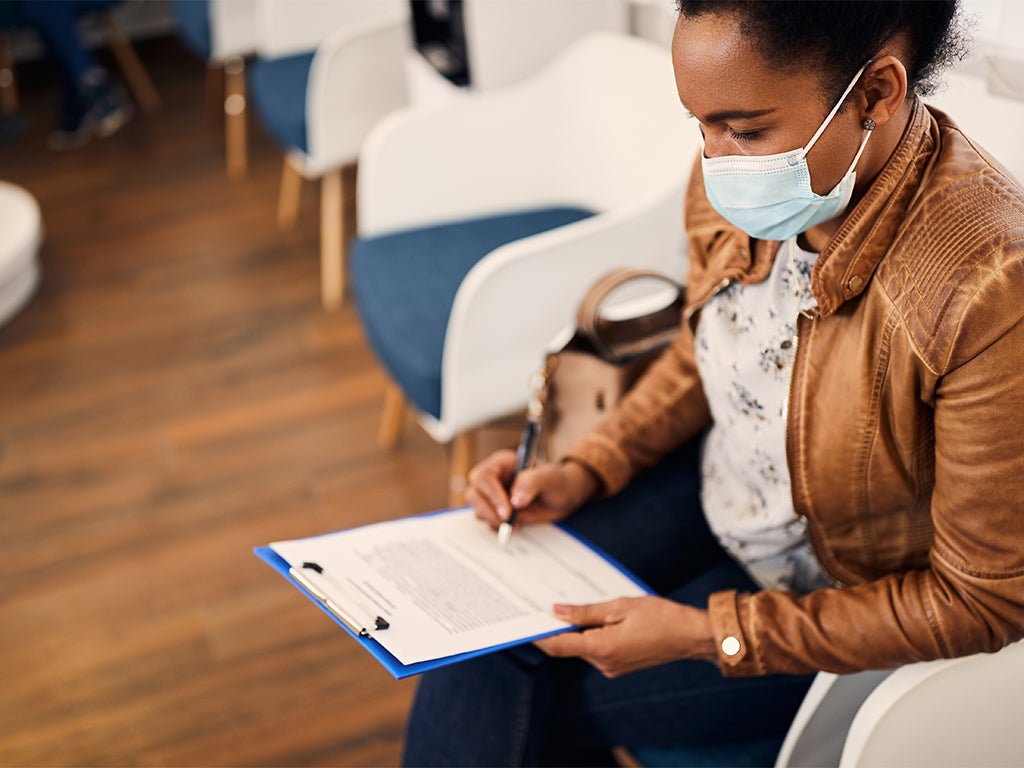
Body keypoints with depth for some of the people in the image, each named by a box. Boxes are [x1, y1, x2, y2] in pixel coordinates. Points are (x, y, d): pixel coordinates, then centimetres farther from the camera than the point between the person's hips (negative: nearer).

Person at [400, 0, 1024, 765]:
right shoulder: (738, 180, -15)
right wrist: (585, 471, -7)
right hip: (715, 488, 6)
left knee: (532, 705, -7)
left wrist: (710, 635, -26)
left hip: (843, 593, -5)